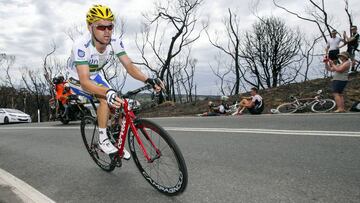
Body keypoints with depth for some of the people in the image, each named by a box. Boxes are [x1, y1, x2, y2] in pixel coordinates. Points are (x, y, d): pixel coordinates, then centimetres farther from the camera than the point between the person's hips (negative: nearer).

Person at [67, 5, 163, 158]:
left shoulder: (115, 42, -23)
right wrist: (108, 92, -61)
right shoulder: (81, 46, -37)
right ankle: (103, 140, -13)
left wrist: (148, 80, -42)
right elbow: (84, 82, -43)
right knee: (105, 99, -31)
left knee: (118, 104, -6)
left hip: (96, 76, 5)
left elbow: (129, 66, -24)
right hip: (78, 80, -5)